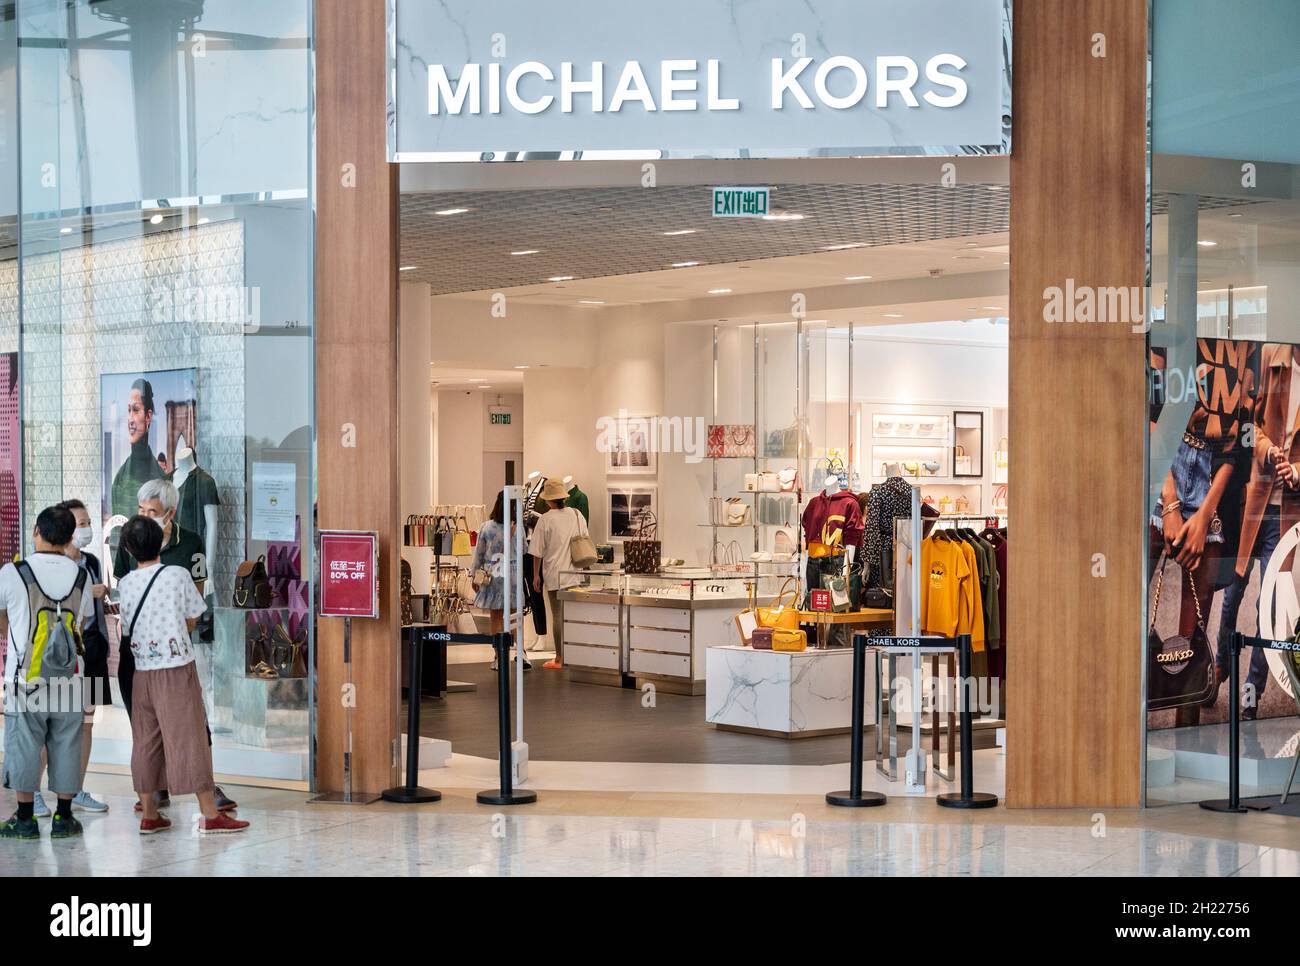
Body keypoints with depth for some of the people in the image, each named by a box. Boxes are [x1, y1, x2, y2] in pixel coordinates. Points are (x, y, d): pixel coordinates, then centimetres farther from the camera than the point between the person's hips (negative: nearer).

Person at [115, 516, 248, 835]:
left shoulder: (125, 584, 2)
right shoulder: (178, 575, -6)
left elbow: (127, 629, 10)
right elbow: (192, 619, 2)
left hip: (143, 671, 4)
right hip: (178, 666, -4)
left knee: (146, 741, 10)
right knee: (190, 737, -3)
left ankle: (149, 815, 14)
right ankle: (210, 814, -2)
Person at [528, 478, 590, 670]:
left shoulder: (545, 519, -10)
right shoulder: (577, 515, 4)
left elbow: (537, 551, -6)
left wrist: (536, 575, 4)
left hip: (555, 576, -4)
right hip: (576, 575, 4)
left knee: (558, 617, 1)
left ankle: (560, 658, 4)